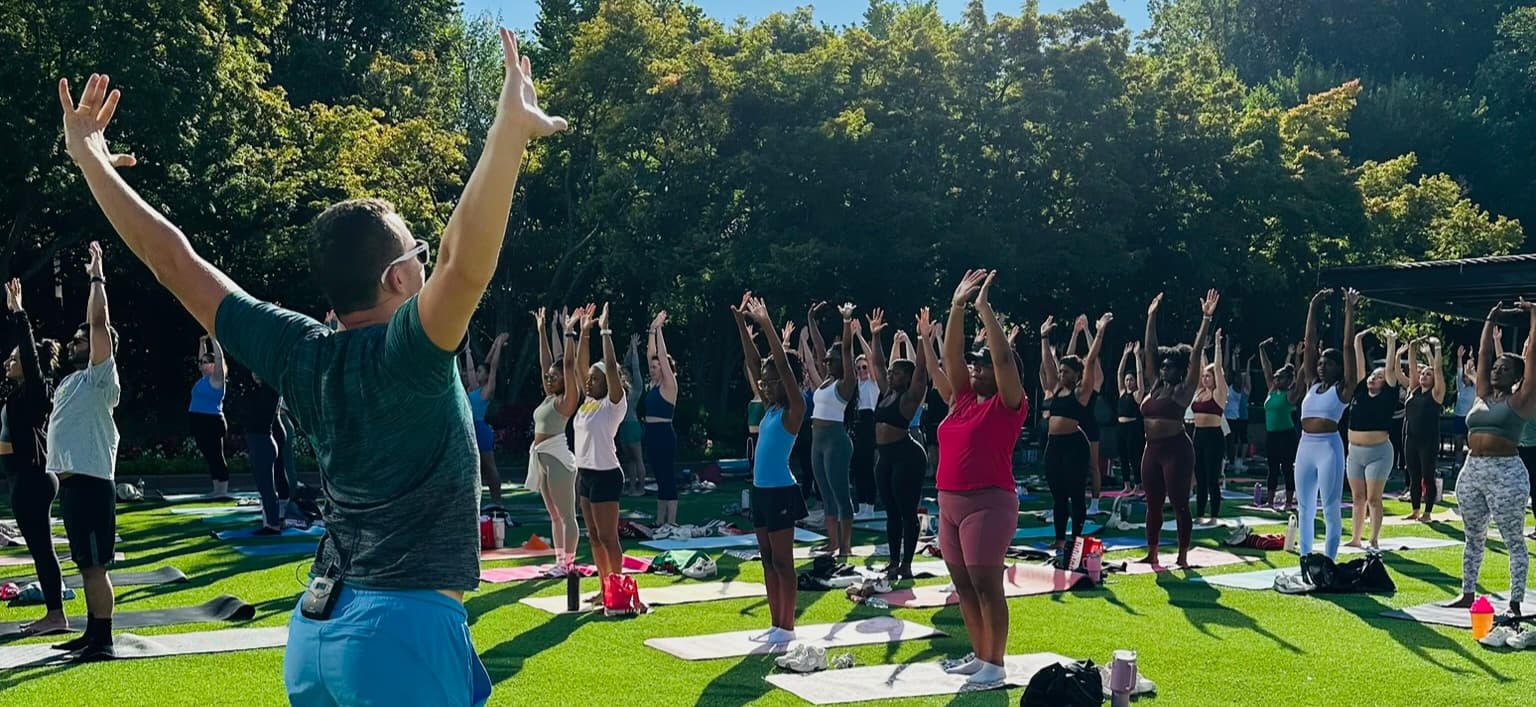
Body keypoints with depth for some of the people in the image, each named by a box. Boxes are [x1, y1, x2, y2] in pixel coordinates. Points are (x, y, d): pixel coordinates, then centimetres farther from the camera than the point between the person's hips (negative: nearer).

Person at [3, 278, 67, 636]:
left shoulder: (36, 390, -10)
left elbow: (31, 352, -19)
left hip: (32, 479, -10)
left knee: (41, 547, -6)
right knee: (39, 547, 11)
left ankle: (56, 615, -2)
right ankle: (52, 613, 15)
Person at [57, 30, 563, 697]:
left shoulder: (299, 355, 2)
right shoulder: (404, 356, -16)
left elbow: (174, 262, 8)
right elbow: (465, 264, -35)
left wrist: (90, 158, 17)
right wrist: (509, 131, -43)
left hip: (314, 628, 7)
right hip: (405, 630, -7)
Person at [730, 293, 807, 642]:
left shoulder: (793, 411, -9)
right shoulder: (770, 408, 11)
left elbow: (784, 366, -19)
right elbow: (753, 363, 12)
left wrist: (766, 325, -22)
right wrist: (741, 323, 10)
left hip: (781, 492, -8)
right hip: (761, 491, 8)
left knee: (782, 562, -3)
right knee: (768, 561, 11)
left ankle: (787, 627, 4)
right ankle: (775, 625, 18)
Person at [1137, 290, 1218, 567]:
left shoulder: (1184, 389, -4)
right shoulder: (1156, 386, 12)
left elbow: (1196, 353, -10)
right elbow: (1149, 350, 16)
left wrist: (1206, 319, -15)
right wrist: (1151, 318, 16)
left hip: (1176, 449, -7)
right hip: (1153, 449, 7)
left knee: (1179, 504, -2)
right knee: (1153, 504, 11)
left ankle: (1183, 556, 3)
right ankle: (1151, 553, 19)